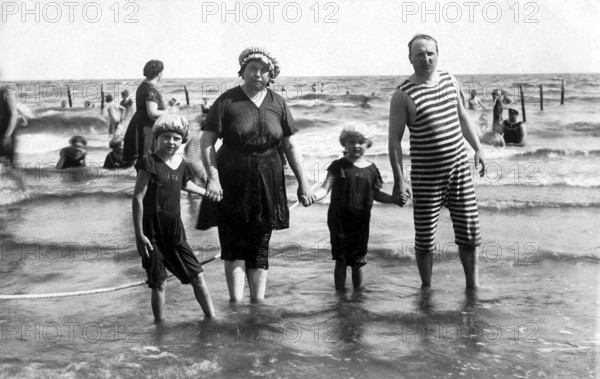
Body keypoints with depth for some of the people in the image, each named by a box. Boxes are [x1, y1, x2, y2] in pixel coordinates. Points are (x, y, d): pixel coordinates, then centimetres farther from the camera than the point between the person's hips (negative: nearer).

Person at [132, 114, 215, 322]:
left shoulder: (181, 164, 8)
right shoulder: (149, 163, -10)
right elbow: (138, 198, -12)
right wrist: (139, 235, -15)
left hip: (175, 229, 5)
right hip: (153, 229, -5)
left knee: (197, 276, 4)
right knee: (159, 284, 1)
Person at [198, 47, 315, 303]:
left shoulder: (277, 103, 6)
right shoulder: (227, 101, -3)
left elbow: (290, 146, 9)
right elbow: (206, 141, -5)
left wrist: (303, 183, 6)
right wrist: (213, 177, -16)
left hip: (267, 185, 3)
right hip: (232, 184, -3)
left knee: (260, 247, 10)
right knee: (234, 246, 0)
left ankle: (258, 302, 17)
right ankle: (235, 303, 4)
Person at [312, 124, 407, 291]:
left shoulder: (371, 169, 4)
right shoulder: (338, 166, -3)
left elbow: (376, 194, 15)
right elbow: (325, 187, -10)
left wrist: (394, 199, 1)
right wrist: (314, 196, -30)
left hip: (361, 221, 2)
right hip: (339, 220, -2)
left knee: (358, 262, 9)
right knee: (340, 260, 2)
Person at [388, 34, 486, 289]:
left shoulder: (450, 81, 7)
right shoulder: (403, 96, -10)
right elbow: (394, 140, -9)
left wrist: (478, 149, 17)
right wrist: (399, 180, -13)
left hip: (459, 168, 4)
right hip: (426, 177, -4)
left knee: (469, 231, 7)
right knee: (425, 237, 3)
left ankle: (473, 285, 23)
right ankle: (426, 289, 21)